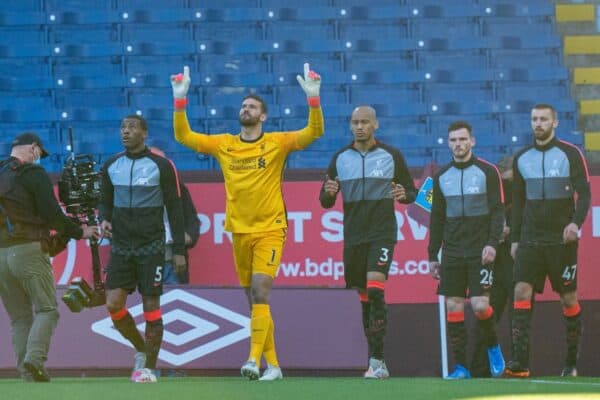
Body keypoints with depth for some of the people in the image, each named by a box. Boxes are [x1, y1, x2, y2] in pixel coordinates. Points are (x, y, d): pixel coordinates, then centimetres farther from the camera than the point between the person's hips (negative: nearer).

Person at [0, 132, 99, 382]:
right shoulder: (33, 174, -3)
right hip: (28, 250, -6)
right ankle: (34, 359, -24)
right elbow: (51, 214, -8)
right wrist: (79, 232, 4)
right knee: (46, 309, -4)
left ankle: (27, 371, 1)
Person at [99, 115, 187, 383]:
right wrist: (104, 219, -4)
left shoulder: (161, 166, -5)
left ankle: (149, 367, 6)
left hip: (151, 247, -4)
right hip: (121, 247, 4)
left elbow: (174, 208, -2)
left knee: (151, 307, -3)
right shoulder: (111, 166, 7)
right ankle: (141, 350, 16)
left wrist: (179, 249, -6)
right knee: (113, 304, -7)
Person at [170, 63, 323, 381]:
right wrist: (180, 99, 0)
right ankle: (272, 364, 14)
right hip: (239, 231, 4)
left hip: (270, 230, -4)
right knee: (254, 299, 7)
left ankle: (254, 359, -25)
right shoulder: (223, 144, 8)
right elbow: (183, 136, 9)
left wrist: (313, 98, -23)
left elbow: (313, 132, -10)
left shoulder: (277, 143, -1)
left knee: (260, 290, -19)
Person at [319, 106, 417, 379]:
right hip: (353, 235, 4)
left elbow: (411, 191, 8)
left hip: (382, 232, -4)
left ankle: (377, 360, -22)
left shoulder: (391, 156, 3)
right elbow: (325, 202, 11)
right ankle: (376, 361, 15)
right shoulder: (340, 158, 10)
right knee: (364, 298, 6)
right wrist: (328, 192, -12)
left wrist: (404, 194, -15)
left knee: (375, 291, -20)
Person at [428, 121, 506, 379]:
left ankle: (493, 347, 14)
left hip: (480, 252, -4)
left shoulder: (487, 172, -1)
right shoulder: (441, 177, 11)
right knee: (453, 307, -2)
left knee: (480, 305, -13)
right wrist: (432, 255, 11)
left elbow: (497, 211, -4)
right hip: (451, 255, 4)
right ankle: (460, 366, 3)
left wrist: (492, 243, -16)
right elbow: (436, 219, 15)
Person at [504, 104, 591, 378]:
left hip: (561, 240, -3)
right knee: (522, 291, -12)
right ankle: (520, 362, -17)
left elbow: (584, 193, -7)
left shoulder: (570, 154, -2)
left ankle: (572, 362, 15)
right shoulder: (521, 158, 10)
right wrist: (514, 238, 14)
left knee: (568, 297, 3)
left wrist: (576, 222, -23)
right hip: (530, 240, 3)